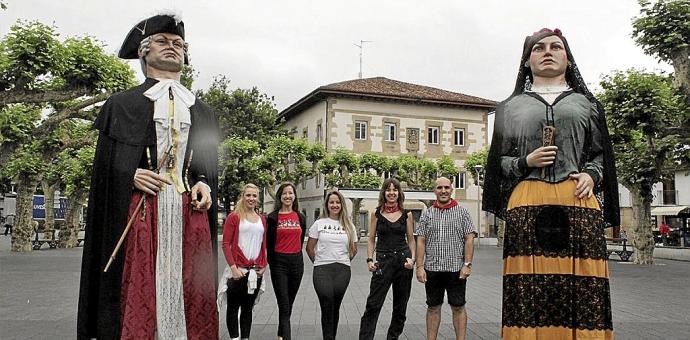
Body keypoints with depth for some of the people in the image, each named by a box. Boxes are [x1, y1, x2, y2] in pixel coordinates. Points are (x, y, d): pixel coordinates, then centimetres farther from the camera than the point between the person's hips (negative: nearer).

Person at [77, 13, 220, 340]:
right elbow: (105, 166, 8)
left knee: (193, 297, -2)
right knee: (138, 294, -7)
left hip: (190, 214, 2)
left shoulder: (202, 112, 20)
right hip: (140, 211, -2)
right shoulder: (122, 104, 12)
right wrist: (131, 175, -10)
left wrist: (204, 185, -2)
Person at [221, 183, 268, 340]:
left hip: (256, 272, 4)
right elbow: (226, 244, -7)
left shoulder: (262, 219, 11)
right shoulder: (234, 217, -3)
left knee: (248, 308, 12)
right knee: (233, 307, 5)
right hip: (238, 271, -4)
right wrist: (233, 267, -14)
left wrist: (263, 266, 4)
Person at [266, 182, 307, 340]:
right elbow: (269, 243, 0)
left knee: (289, 304, 14)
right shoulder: (273, 217, -3)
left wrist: (296, 256, 13)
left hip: (296, 262, 4)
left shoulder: (300, 218, 8)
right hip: (279, 263, -4)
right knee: (284, 306, -7)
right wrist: (272, 263, 1)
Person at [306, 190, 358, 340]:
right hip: (322, 270, -2)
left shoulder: (348, 225, 9)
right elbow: (309, 247, 8)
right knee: (327, 307, -9)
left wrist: (343, 262, 12)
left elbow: (354, 249, 17)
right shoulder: (319, 223, 3)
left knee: (335, 307, 8)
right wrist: (318, 262, 9)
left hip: (342, 271, 2)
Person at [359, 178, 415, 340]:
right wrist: (369, 260, -5)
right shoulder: (376, 214, 4)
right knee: (373, 304, -5)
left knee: (400, 305, 9)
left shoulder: (406, 214, 6)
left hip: (403, 260, 2)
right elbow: (371, 239, 7)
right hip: (382, 261, -1)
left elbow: (411, 239, 9)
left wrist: (412, 258, -5)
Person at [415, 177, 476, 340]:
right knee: (433, 307, 9)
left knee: (458, 307, 5)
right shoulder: (427, 214, 8)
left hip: (456, 269, -2)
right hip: (432, 269, 2)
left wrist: (467, 264, -9)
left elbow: (469, 239, 0)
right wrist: (420, 267, -3)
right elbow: (420, 241, 5)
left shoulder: (462, 212, 4)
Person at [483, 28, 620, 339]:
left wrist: (592, 175, -4)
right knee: (530, 290, -9)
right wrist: (526, 162, -4)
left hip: (579, 202, 1)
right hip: (527, 203, 0)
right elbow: (499, 161, 15)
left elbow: (601, 154, 17)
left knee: (582, 289, -7)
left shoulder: (586, 103, 20)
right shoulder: (511, 106, 18)